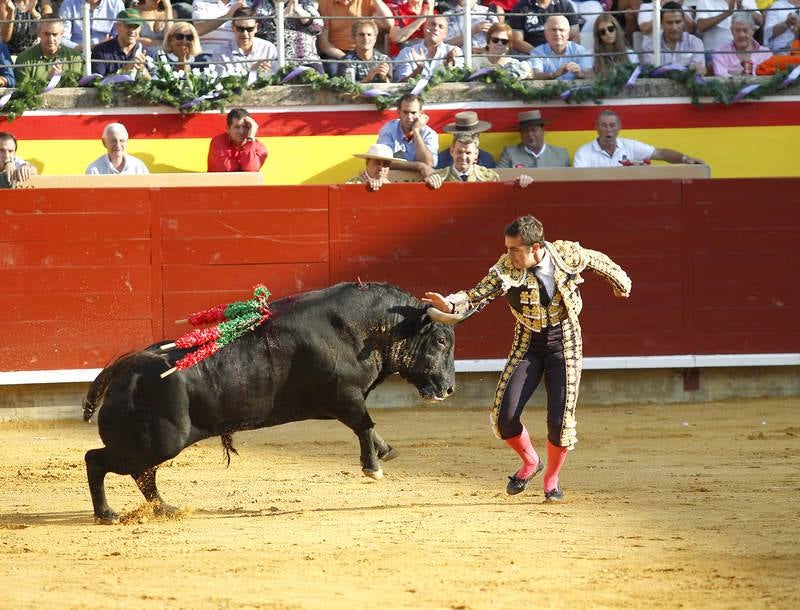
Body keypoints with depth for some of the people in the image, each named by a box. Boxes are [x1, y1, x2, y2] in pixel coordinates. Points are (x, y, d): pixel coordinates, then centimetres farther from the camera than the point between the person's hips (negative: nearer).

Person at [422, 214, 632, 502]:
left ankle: (552, 478, 20)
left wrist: (621, 282, 25)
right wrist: (450, 304, -53)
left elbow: (599, 261, 5)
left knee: (560, 419, -7)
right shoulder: (507, 269, -19)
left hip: (564, 344, -1)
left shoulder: (568, 254, -16)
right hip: (527, 346, 1)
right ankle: (531, 462, 21)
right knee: (504, 415, -10)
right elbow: (478, 295, -32)